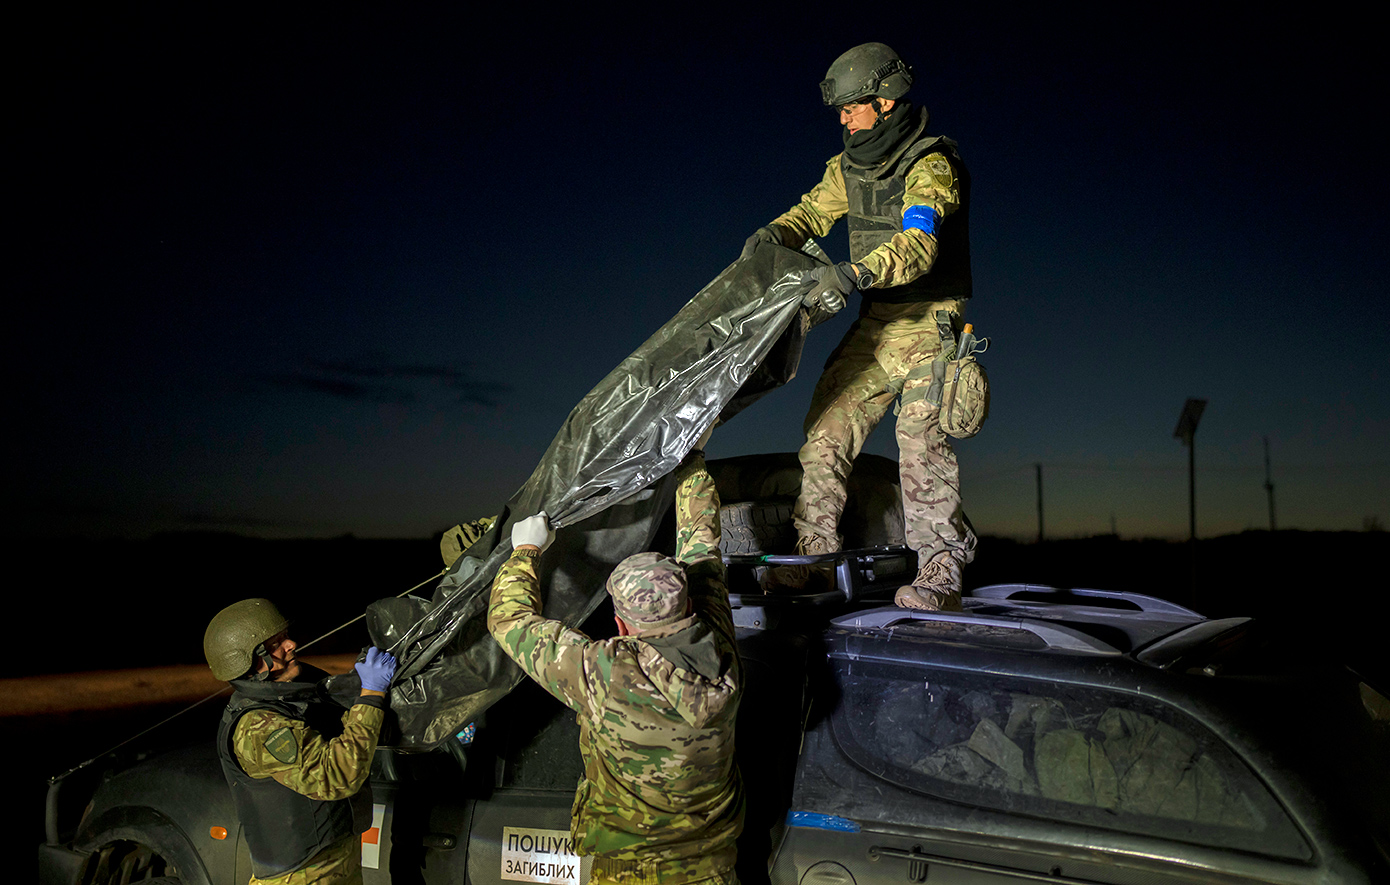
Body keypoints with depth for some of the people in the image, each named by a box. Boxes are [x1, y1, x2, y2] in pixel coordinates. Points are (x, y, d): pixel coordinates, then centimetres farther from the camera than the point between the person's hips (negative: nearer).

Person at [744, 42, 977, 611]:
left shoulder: (932, 166, -15)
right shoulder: (848, 168, 9)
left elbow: (919, 244, -30)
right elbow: (814, 211, 23)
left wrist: (854, 274, -46)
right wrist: (775, 233, 0)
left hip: (931, 323, -7)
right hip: (875, 324, 7)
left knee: (921, 440, -18)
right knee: (827, 426, 1)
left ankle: (941, 573, -11)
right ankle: (813, 549, 10)